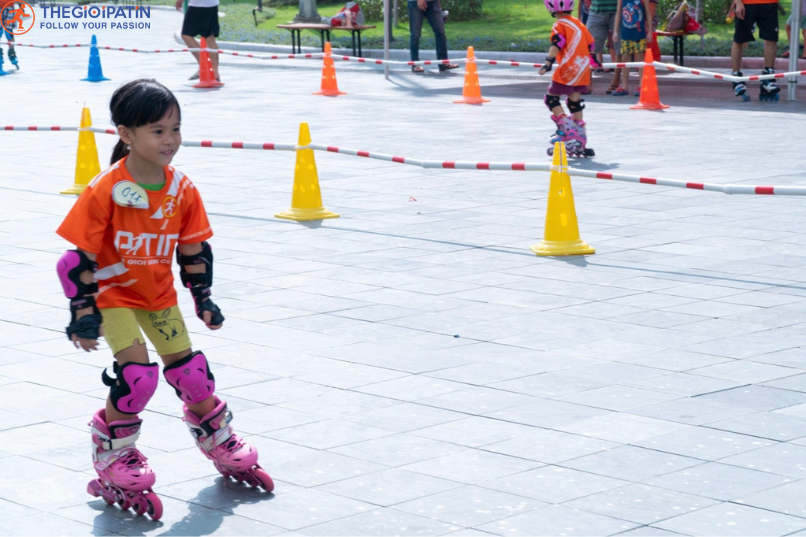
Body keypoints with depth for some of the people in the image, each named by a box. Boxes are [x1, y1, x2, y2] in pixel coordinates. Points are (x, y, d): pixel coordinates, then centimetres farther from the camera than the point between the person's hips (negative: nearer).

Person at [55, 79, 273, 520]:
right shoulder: (105, 191, -24)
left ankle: (222, 446, 31)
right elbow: (80, 256, -19)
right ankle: (112, 459, 2)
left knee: (190, 371, 8)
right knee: (137, 374, -18)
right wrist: (83, 313, -20)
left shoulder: (182, 190, -8)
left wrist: (203, 299, 4)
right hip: (113, 293, -5)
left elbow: (194, 249, 4)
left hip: (159, 293, 5)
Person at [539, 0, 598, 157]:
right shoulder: (579, 23, 14)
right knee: (575, 103, 12)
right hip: (582, 70, 7)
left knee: (551, 98, 2)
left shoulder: (559, 25, -7)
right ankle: (580, 142, 13)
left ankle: (566, 128, -13)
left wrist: (548, 63, -29)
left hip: (567, 70, -7)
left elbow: (557, 45, -21)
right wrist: (592, 59, 38)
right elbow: (589, 43, 21)